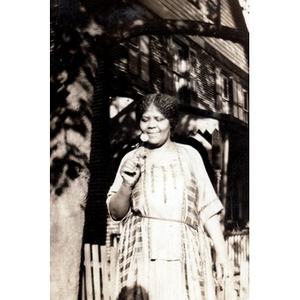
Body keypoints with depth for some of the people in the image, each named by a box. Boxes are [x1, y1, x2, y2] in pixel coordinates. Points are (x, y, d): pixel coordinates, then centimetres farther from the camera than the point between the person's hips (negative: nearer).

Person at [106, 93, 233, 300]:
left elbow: (207, 207, 7)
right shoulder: (131, 159, 9)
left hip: (186, 253, 0)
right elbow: (116, 213, 9)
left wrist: (222, 252, 1)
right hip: (143, 255, 0)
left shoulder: (189, 155, 8)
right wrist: (127, 184, -8)